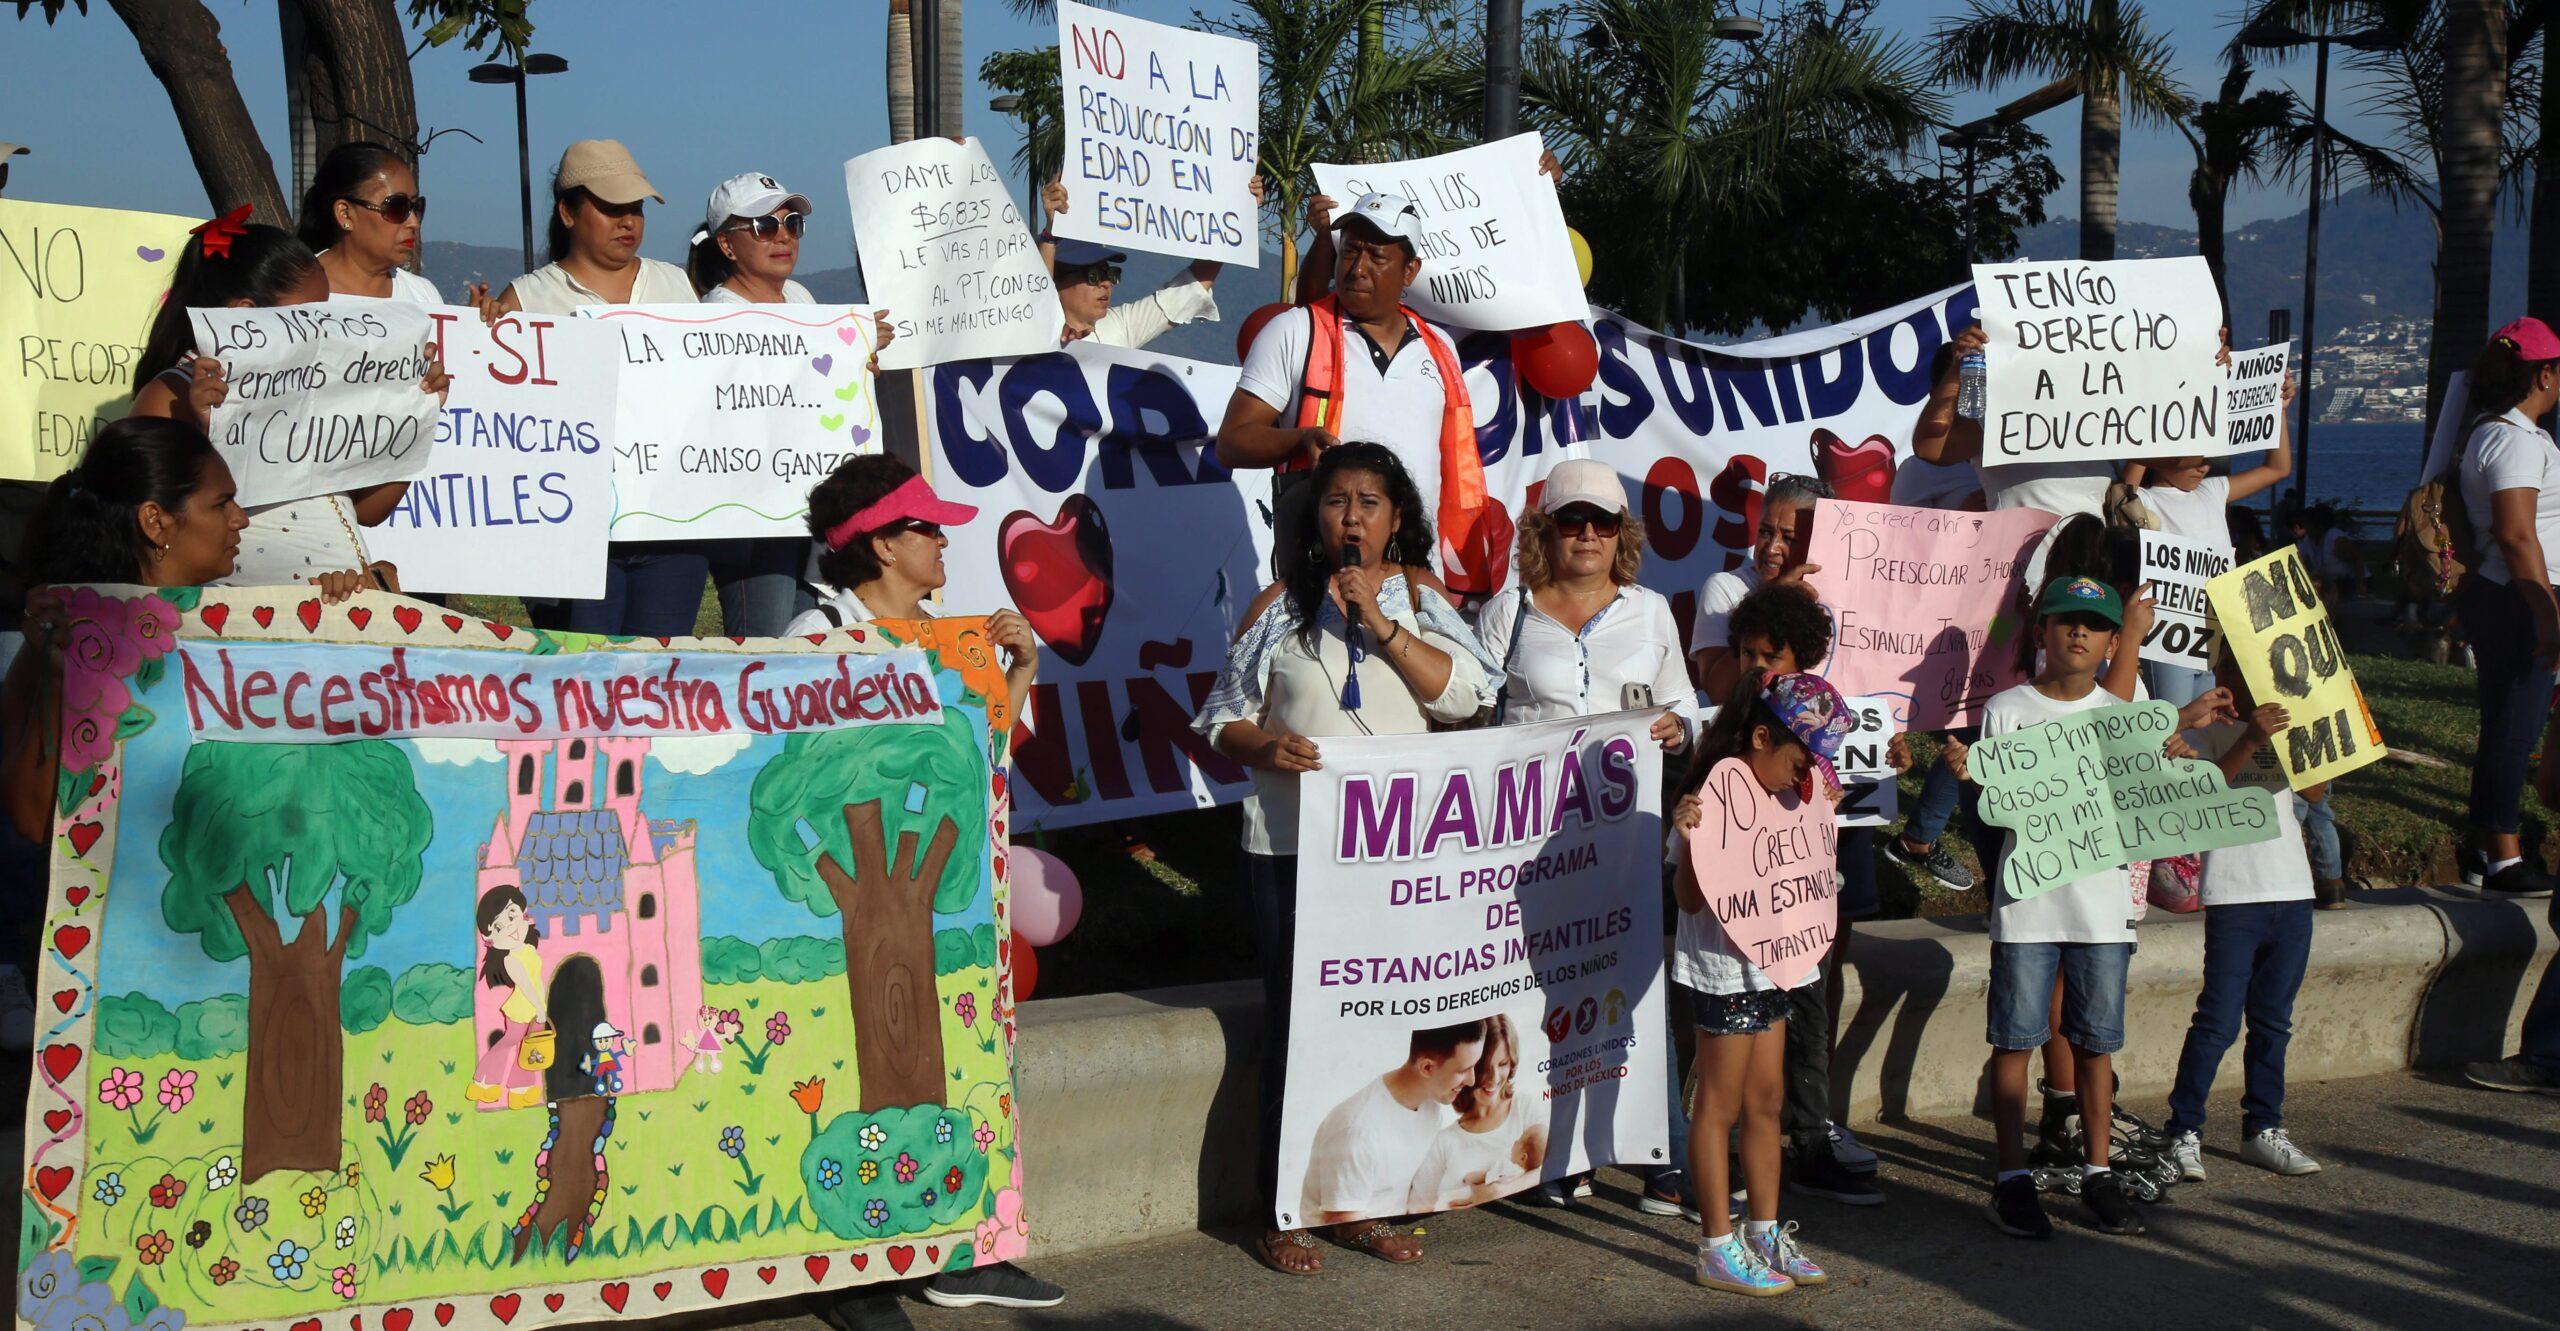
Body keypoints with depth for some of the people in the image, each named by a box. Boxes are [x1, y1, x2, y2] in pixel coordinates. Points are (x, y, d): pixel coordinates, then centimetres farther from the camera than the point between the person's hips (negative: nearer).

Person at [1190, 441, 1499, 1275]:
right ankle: (1284, 1214, 8)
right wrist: (1264, 746, -15)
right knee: (1295, 1028, 0)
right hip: (1293, 849, -2)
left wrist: (1379, 623, -12)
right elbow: (1221, 717, 6)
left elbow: (1465, 692, -6)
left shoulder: (1420, 601, 9)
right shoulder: (1279, 606, 6)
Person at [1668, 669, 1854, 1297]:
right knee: (1721, 1105, 0)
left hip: (1769, 967, 9)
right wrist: (1687, 840, -34)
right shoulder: (1712, 799, -18)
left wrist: (1823, 811, 16)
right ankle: (1717, 1250, 7)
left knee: (1765, 1101, 14)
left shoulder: (1780, 796, 9)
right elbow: (1690, 897, -18)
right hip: (1723, 970, -9)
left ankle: (1764, 1234, 25)